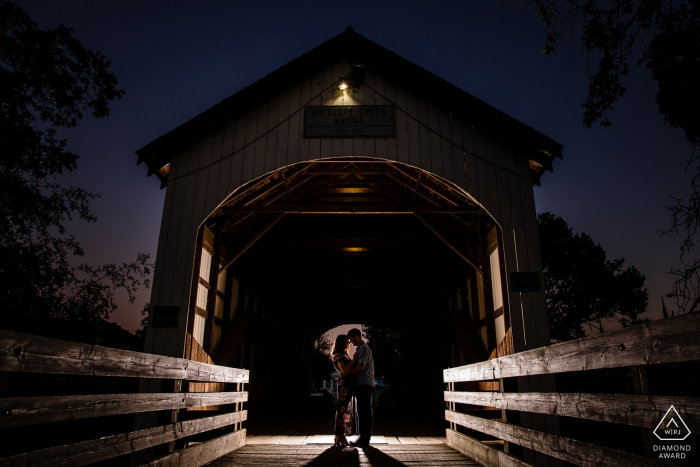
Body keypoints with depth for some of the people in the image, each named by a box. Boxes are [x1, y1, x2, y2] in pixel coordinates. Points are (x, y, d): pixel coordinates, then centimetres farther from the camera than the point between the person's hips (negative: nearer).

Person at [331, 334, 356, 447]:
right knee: (342, 409, -8)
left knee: (347, 410, 11)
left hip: (349, 384, 10)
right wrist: (354, 359, -14)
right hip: (344, 383, -10)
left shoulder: (345, 354, 21)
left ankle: (341, 437, 16)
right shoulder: (338, 355, -8)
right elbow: (344, 369, -19)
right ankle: (339, 436, -4)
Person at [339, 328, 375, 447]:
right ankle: (364, 437, 17)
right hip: (362, 384, 10)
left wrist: (345, 373, -16)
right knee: (362, 411, 12)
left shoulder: (364, 348, -10)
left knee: (364, 412, -7)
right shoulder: (360, 349, 21)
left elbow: (361, 366, -21)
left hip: (364, 384, -10)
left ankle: (364, 439, -4)